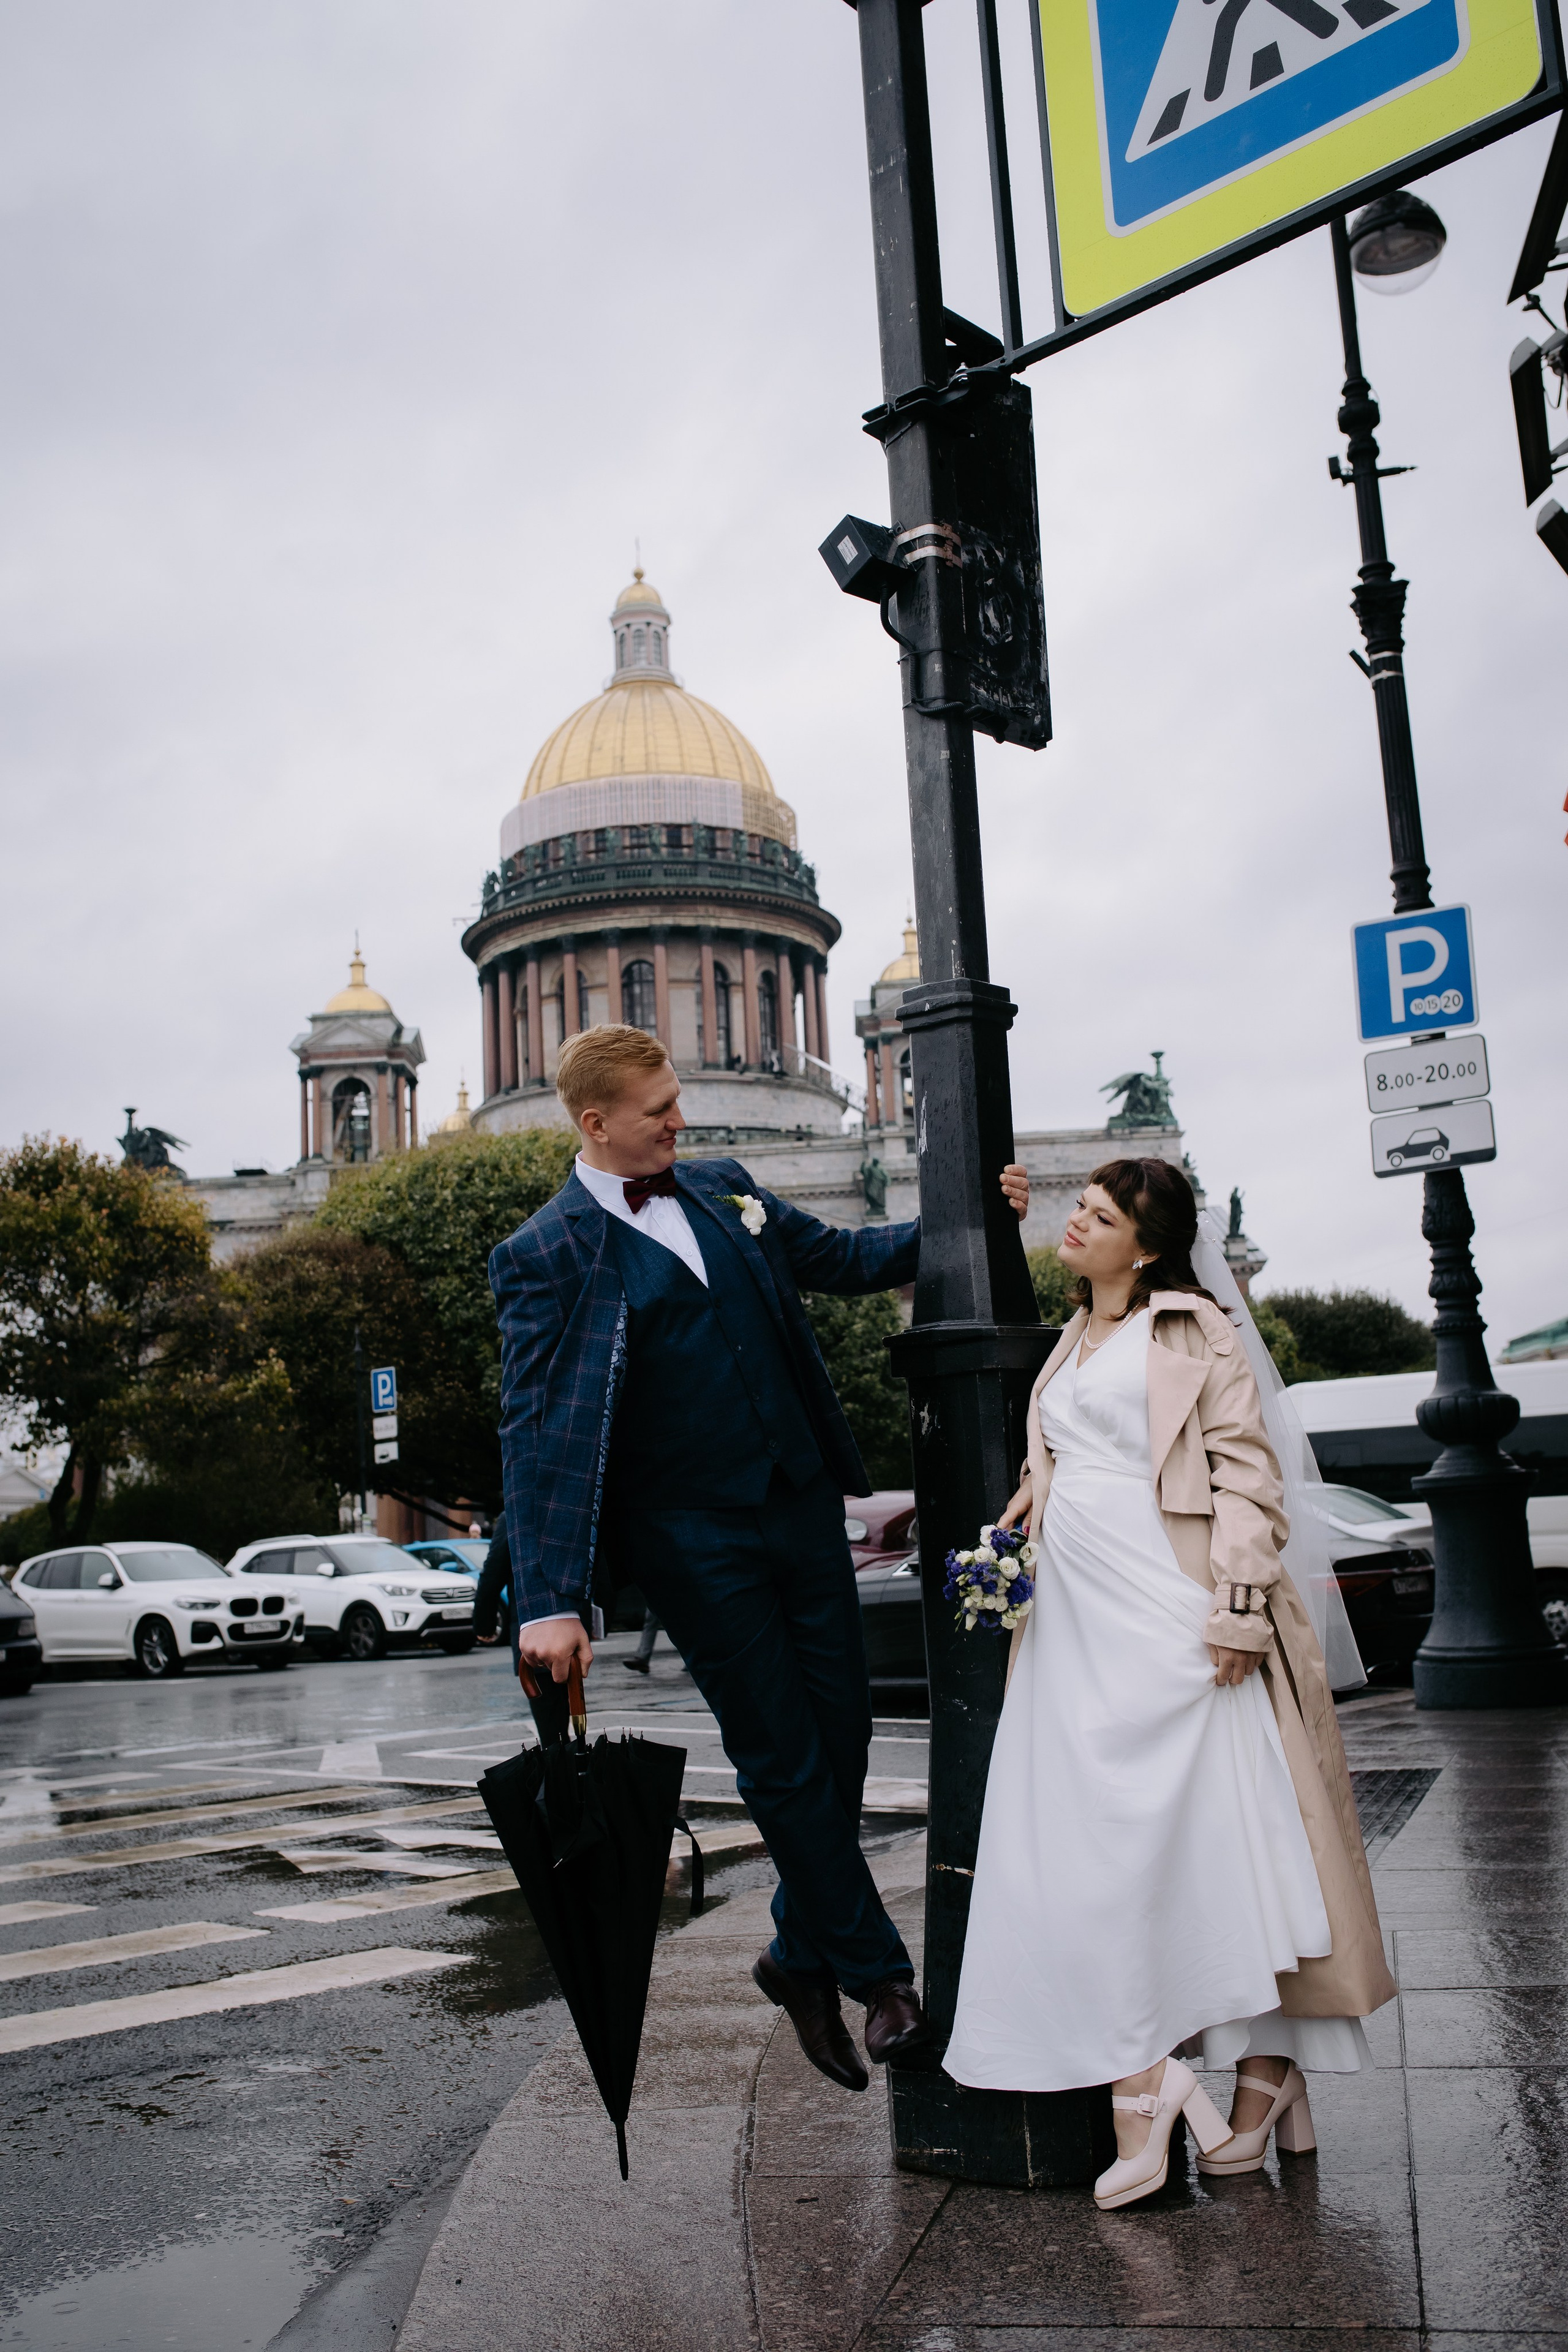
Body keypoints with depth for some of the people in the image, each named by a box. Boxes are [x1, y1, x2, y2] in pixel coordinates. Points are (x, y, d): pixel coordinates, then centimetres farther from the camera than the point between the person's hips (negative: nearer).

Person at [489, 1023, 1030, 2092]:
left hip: (805, 1503, 6)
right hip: (696, 1542, -6)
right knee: (783, 1762, 4)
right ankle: (880, 1973, 21)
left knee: (841, 1733, 11)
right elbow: (539, 1432, -16)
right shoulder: (548, 1255, -9)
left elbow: (841, 1257, 21)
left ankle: (804, 1955, 31)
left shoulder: (723, 1189, 9)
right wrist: (551, 1600, -23)